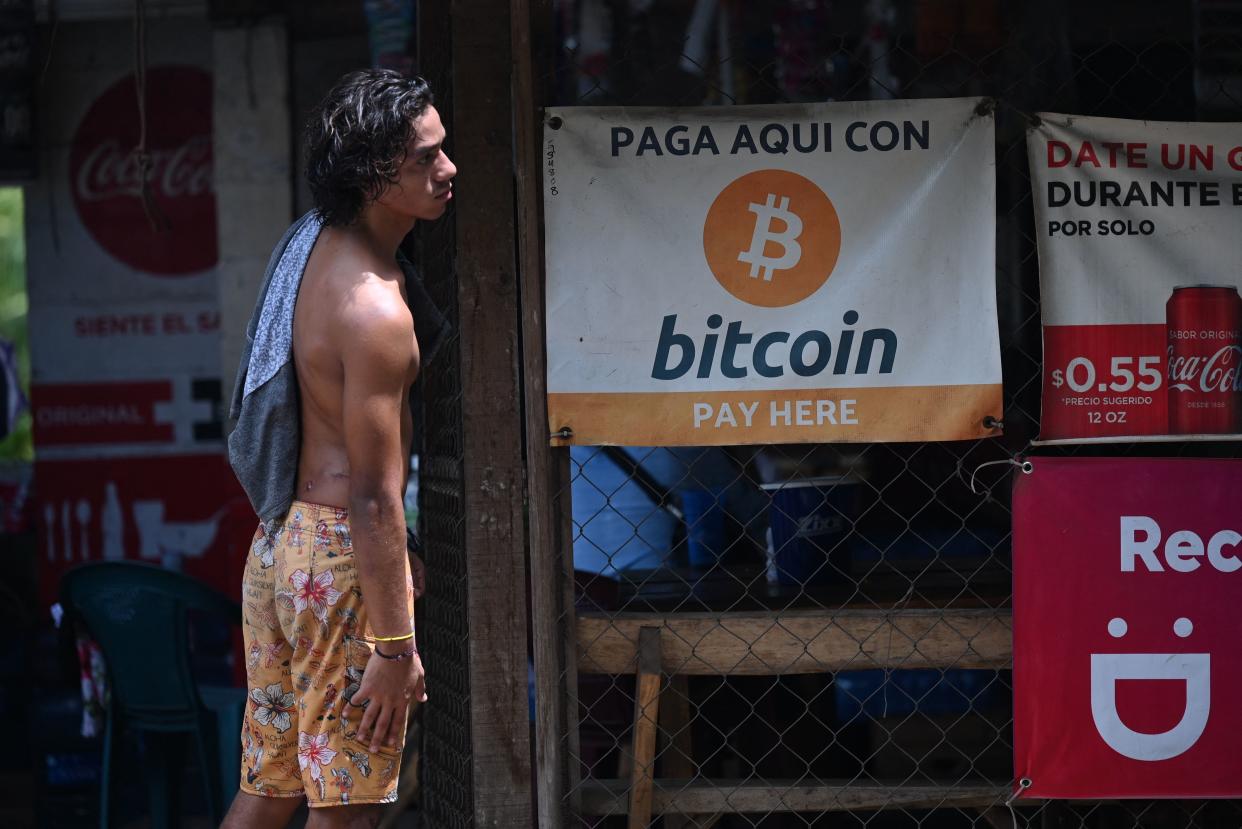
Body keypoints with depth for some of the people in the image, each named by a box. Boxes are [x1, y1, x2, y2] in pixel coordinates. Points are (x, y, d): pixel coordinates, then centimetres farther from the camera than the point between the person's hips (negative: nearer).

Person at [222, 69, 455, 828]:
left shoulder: (310, 245, 7)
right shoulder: (374, 310, -22)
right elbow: (375, 498, -23)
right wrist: (395, 645, -20)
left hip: (279, 537, 9)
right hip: (342, 557, -9)